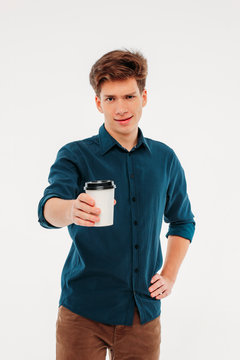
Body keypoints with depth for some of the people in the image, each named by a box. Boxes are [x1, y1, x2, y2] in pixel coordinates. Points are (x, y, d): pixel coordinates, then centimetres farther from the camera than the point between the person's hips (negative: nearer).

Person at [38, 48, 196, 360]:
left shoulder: (165, 158, 7)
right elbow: (48, 210, -23)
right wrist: (71, 210, -45)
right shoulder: (76, 156, -4)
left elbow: (182, 221, 20)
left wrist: (170, 275, 7)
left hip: (144, 311, 3)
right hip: (84, 312, -3)